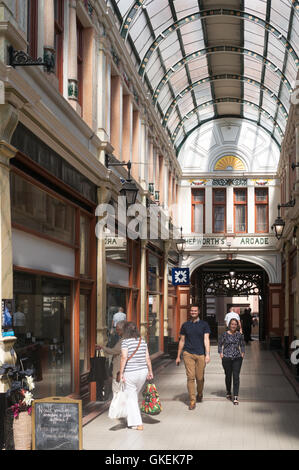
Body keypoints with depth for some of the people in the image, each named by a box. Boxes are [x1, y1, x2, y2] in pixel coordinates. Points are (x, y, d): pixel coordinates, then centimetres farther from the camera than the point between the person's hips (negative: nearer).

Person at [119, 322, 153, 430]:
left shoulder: (125, 342, -11)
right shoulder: (142, 341, 4)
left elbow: (124, 358, -19)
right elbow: (147, 357, 5)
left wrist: (121, 373, -15)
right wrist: (150, 371, 13)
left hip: (130, 373, -5)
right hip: (143, 371, 5)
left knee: (131, 398, 6)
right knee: (134, 395, 23)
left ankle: (138, 424, 3)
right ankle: (131, 419, 32)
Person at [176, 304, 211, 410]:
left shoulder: (204, 324, 5)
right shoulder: (185, 325, 10)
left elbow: (206, 340, -2)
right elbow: (182, 341, 15)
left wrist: (207, 354, -13)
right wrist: (178, 356, 14)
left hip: (200, 354, -1)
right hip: (188, 353, 1)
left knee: (200, 377, 3)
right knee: (190, 377, -6)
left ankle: (200, 394, 32)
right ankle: (192, 401, -1)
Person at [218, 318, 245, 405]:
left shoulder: (239, 335, 5)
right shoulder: (225, 334, -1)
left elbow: (242, 345, 19)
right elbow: (220, 344, 9)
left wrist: (242, 353, 8)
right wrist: (221, 354, 1)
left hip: (237, 358, 1)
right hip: (226, 358, -1)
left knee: (236, 376, -8)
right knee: (228, 376, 10)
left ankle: (236, 396, -7)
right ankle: (228, 392, 34)